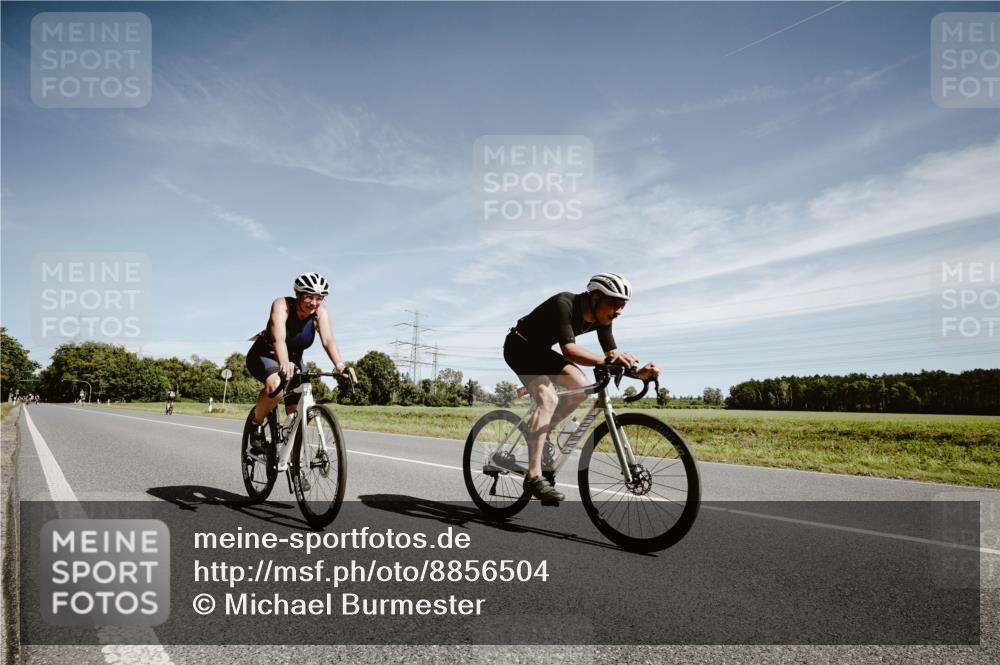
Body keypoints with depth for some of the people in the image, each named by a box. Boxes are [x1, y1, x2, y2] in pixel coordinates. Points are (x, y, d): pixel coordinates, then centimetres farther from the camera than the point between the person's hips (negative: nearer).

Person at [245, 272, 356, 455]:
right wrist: (284, 364, -63)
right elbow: (279, 338, -44)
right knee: (276, 385, -37)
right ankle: (257, 425, -10)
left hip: (294, 360, 4)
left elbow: (328, 340, -33)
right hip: (264, 356, -4)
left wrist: (340, 365, -52)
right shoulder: (282, 305, -29)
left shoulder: (320, 311, -19)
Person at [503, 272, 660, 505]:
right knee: (548, 399, -25)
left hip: (540, 350, 8)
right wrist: (604, 360, -60)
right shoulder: (565, 304, -32)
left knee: (581, 387, -2)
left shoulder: (601, 318, -8)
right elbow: (569, 350, -44)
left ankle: (539, 433, 11)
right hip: (519, 346, -8)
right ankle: (534, 476, -29)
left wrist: (638, 372, -27)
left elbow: (613, 354, -8)